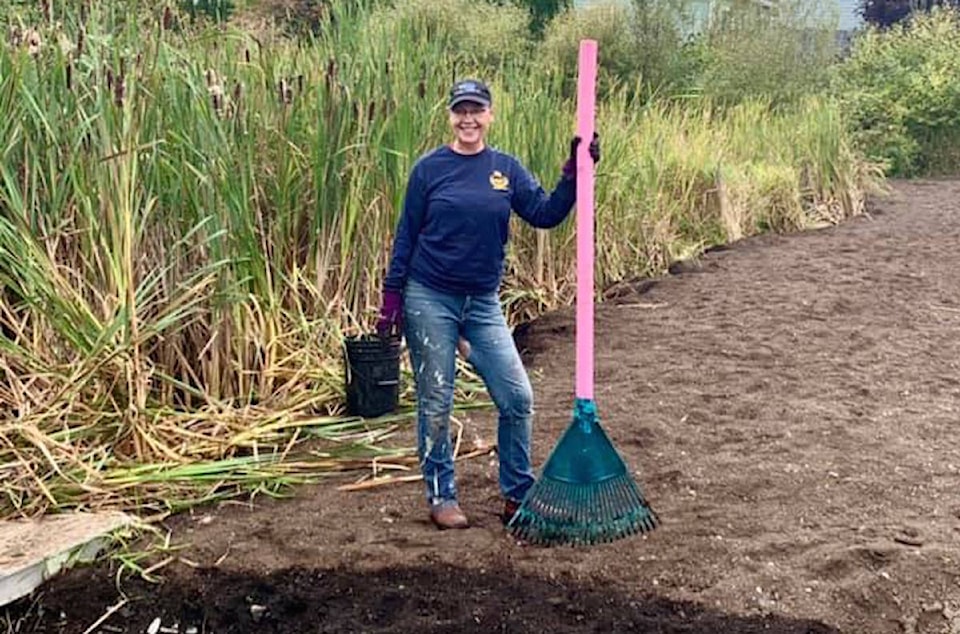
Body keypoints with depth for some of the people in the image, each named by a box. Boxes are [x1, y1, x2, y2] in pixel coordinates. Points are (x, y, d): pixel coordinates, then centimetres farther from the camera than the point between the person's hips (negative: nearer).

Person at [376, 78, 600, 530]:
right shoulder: (429, 168, -3)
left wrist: (574, 173, -14)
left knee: (518, 398, 0)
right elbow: (406, 236, 0)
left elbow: (546, 214, -2)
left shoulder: (507, 168, 5)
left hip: (483, 302, 3)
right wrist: (391, 297, -3)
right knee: (436, 404, 5)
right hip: (429, 300, -3)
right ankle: (440, 498, 20)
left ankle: (519, 494, 17)